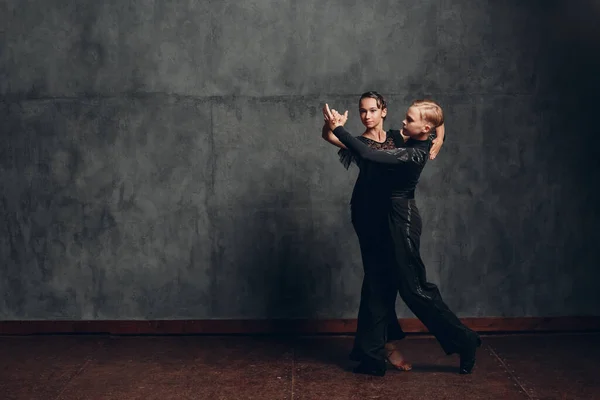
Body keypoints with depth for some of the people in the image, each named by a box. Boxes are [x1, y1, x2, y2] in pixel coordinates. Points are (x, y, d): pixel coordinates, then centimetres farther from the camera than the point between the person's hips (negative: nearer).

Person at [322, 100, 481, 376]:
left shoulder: (413, 155, -22)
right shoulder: (413, 145, 6)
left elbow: (367, 155, -30)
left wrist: (337, 128, -24)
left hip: (402, 221, -10)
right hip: (391, 220, 10)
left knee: (414, 288, 0)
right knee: (379, 287, 9)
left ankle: (464, 340, 17)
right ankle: (374, 358, 16)